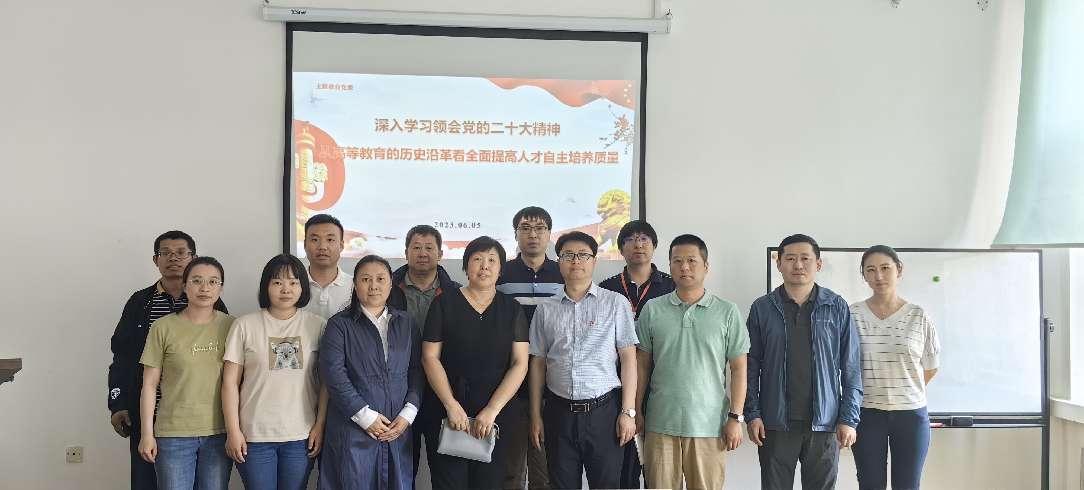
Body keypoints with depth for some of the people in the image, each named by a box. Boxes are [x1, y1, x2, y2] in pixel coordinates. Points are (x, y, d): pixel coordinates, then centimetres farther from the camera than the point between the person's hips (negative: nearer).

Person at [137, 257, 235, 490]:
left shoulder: (230, 326, 3)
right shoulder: (163, 327, -2)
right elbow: (149, 385, 0)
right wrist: (147, 433, -3)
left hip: (219, 434, 2)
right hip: (174, 434, -2)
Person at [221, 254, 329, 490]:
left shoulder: (316, 325, 3)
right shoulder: (245, 325, 0)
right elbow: (230, 382, 1)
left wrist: (320, 425, -2)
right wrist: (233, 431, -3)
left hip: (301, 435, 1)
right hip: (254, 435, -1)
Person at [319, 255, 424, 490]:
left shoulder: (405, 323, 12)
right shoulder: (340, 324, 0)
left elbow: (417, 371, 8)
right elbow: (333, 373, -9)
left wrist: (408, 414, -5)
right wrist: (366, 417, -14)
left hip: (398, 429, 3)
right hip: (353, 430, -3)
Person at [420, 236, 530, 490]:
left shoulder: (512, 309, 6)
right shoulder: (445, 303, 2)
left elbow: (520, 364, -1)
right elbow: (430, 357, -2)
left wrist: (492, 410, -11)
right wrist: (452, 405, -11)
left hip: (496, 415, 1)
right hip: (446, 411, -1)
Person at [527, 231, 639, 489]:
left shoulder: (616, 303, 1)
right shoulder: (546, 309, 9)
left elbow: (628, 358, -1)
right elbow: (538, 363, 11)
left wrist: (628, 412, -7)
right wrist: (535, 416, 7)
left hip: (604, 411, -2)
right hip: (560, 413, 2)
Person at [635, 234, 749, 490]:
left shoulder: (727, 312, 1)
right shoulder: (652, 309, 5)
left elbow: (738, 368, 2)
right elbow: (643, 364, 9)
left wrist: (736, 417, -3)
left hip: (710, 425, -1)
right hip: (661, 423, 1)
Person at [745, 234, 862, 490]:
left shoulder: (837, 308, 3)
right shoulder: (762, 308, 3)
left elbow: (851, 368, 3)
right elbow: (751, 366, 4)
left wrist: (849, 418, -2)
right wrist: (752, 414, -3)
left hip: (824, 422, 0)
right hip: (775, 423, 0)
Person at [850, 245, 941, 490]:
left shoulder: (918, 316, -1)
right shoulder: (853, 314, -3)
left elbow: (931, 366, 9)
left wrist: (905, 392, 10)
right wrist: (873, 392, 5)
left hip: (911, 413, 1)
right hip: (867, 414, 0)